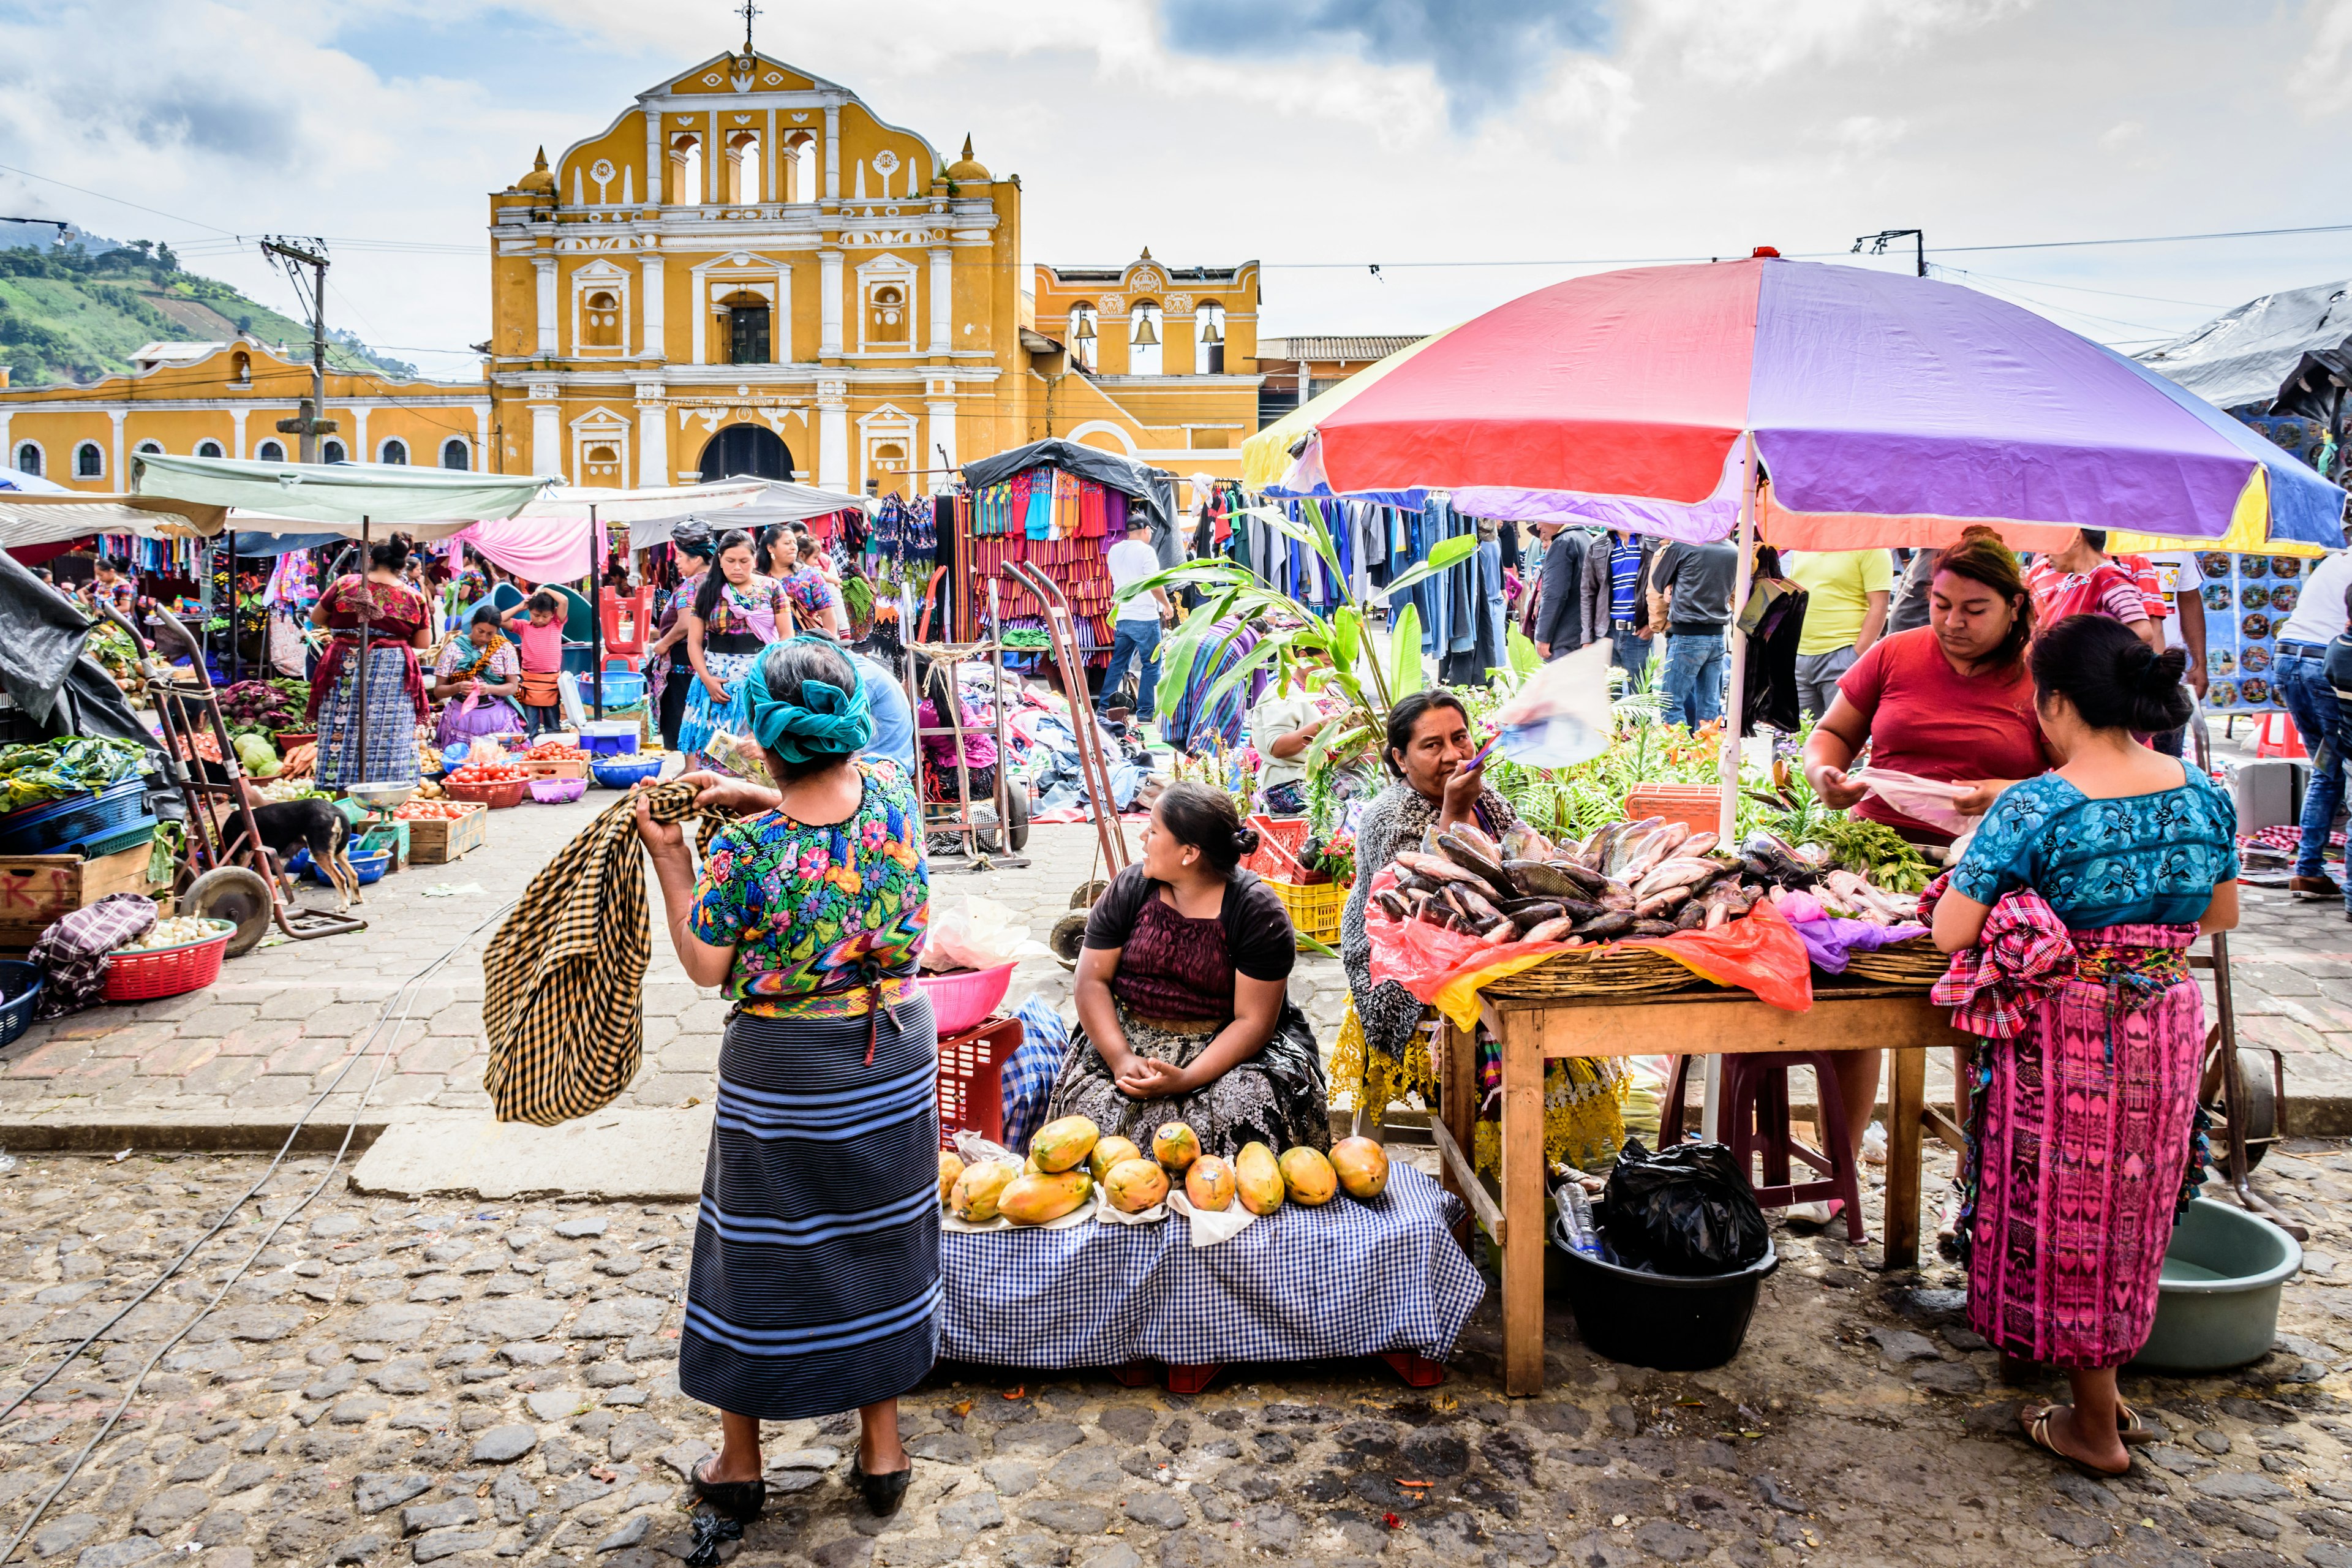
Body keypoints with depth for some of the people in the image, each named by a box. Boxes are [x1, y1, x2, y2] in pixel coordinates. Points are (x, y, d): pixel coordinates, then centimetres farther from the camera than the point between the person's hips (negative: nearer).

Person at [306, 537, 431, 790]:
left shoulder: (345, 584, -1)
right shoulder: (414, 598, -1)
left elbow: (316, 618, 9)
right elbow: (422, 645, 3)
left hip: (345, 668, 0)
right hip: (394, 674, 0)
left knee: (342, 731, 5)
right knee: (391, 740, 3)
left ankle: (340, 789, 6)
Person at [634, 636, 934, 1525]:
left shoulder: (742, 850, -23)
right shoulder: (891, 793, -11)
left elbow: (706, 967, -10)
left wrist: (670, 859, -5)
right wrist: (761, 801, 6)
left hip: (782, 1071, -3)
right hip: (896, 1055, 4)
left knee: (761, 1253, 15)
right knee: (879, 1243, 19)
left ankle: (739, 1464, 34)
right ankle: (882, 1451, 34)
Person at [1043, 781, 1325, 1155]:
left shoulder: (1259, 913, -11)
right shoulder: (1129, 889, 0)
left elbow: (1253, 1022, -14)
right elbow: (1092, 981, -2)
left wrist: (1186, 1079, -27)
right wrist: (1121, 1058, -19)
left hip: (1225, 1047, -2)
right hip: (1127, 1036, 2)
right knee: (1094, 1110, -26)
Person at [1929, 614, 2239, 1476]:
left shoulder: (2033, 809, -20)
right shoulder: (2203, 794, -2)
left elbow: (1951, 932, -18)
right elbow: (2222, 916, 12)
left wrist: (1971, 864, 0)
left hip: (2065, 1039, -6)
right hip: (2168, 1028, 6)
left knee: (2068, 1216, 10)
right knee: (2129, 1208, 22)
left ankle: (2096, 1426, 23)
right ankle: (2104, 1379, 39)